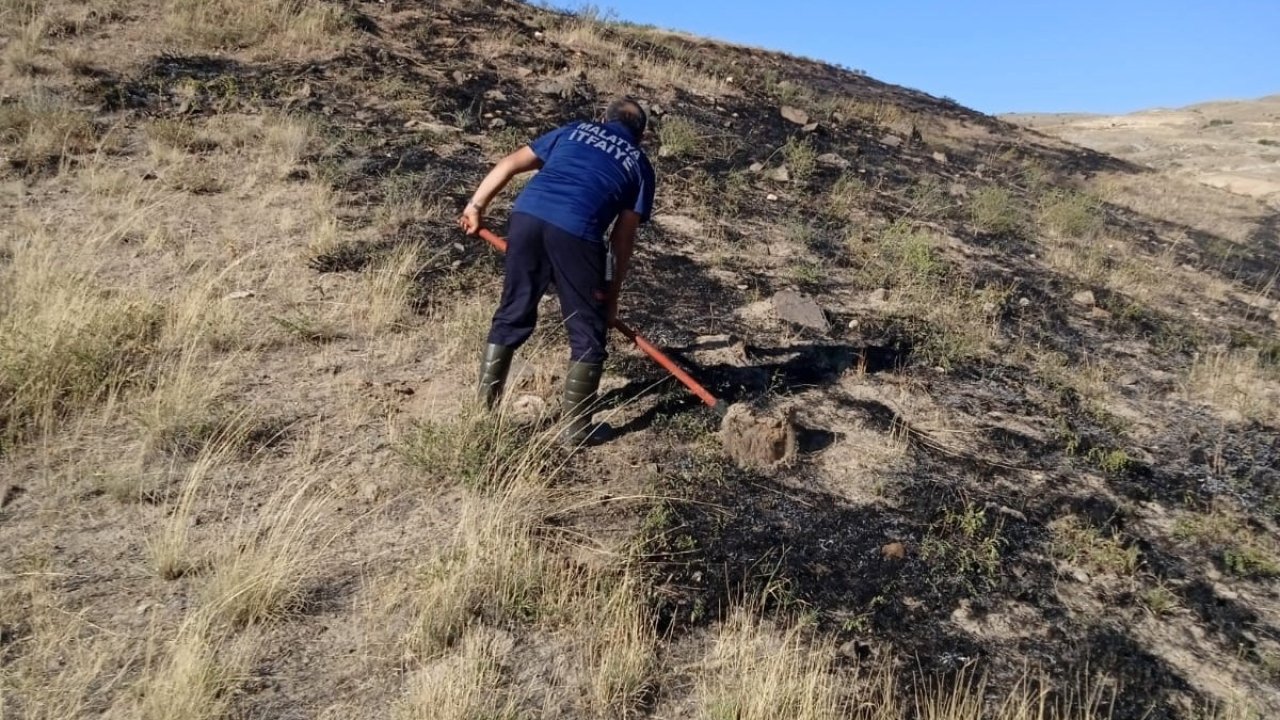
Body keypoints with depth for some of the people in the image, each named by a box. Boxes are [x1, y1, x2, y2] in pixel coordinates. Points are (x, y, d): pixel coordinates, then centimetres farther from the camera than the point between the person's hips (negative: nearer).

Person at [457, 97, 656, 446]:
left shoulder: (575, 129, 31)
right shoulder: (639, 164, 23)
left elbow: (510, 164, 22)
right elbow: (624, 235, 16)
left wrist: (476, 204, 25)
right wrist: (614, 290, 22)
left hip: (527, 215, 4)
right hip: (576, 231, -3)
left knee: (511, 315, 19)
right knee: (588, 333, 12)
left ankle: (482, 408, 26)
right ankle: (576, 429, 17)